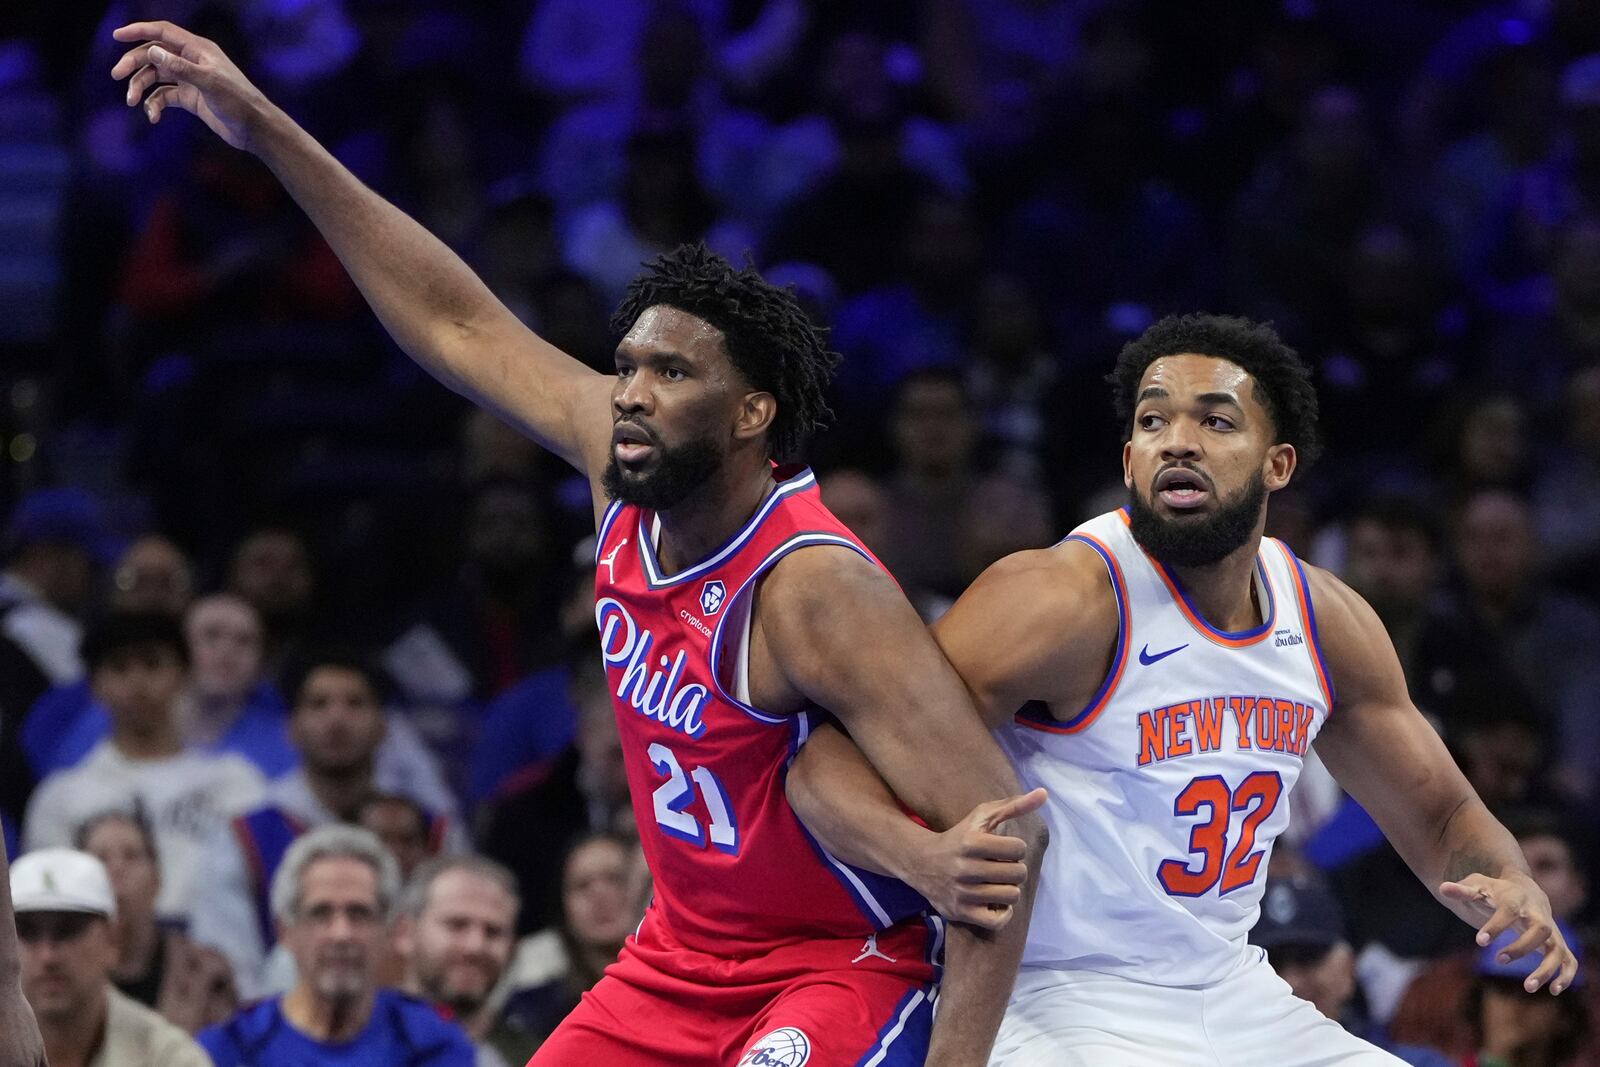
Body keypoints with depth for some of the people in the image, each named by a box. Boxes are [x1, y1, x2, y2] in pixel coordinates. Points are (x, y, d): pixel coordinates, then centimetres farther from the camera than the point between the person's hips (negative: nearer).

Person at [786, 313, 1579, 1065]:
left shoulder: (1326, 619, 3)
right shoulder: (1065, 599, -17)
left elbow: (1440, 817, 17)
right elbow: (825, 766, -21)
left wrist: (1511, 889, -7)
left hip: (1236, 999, 7)